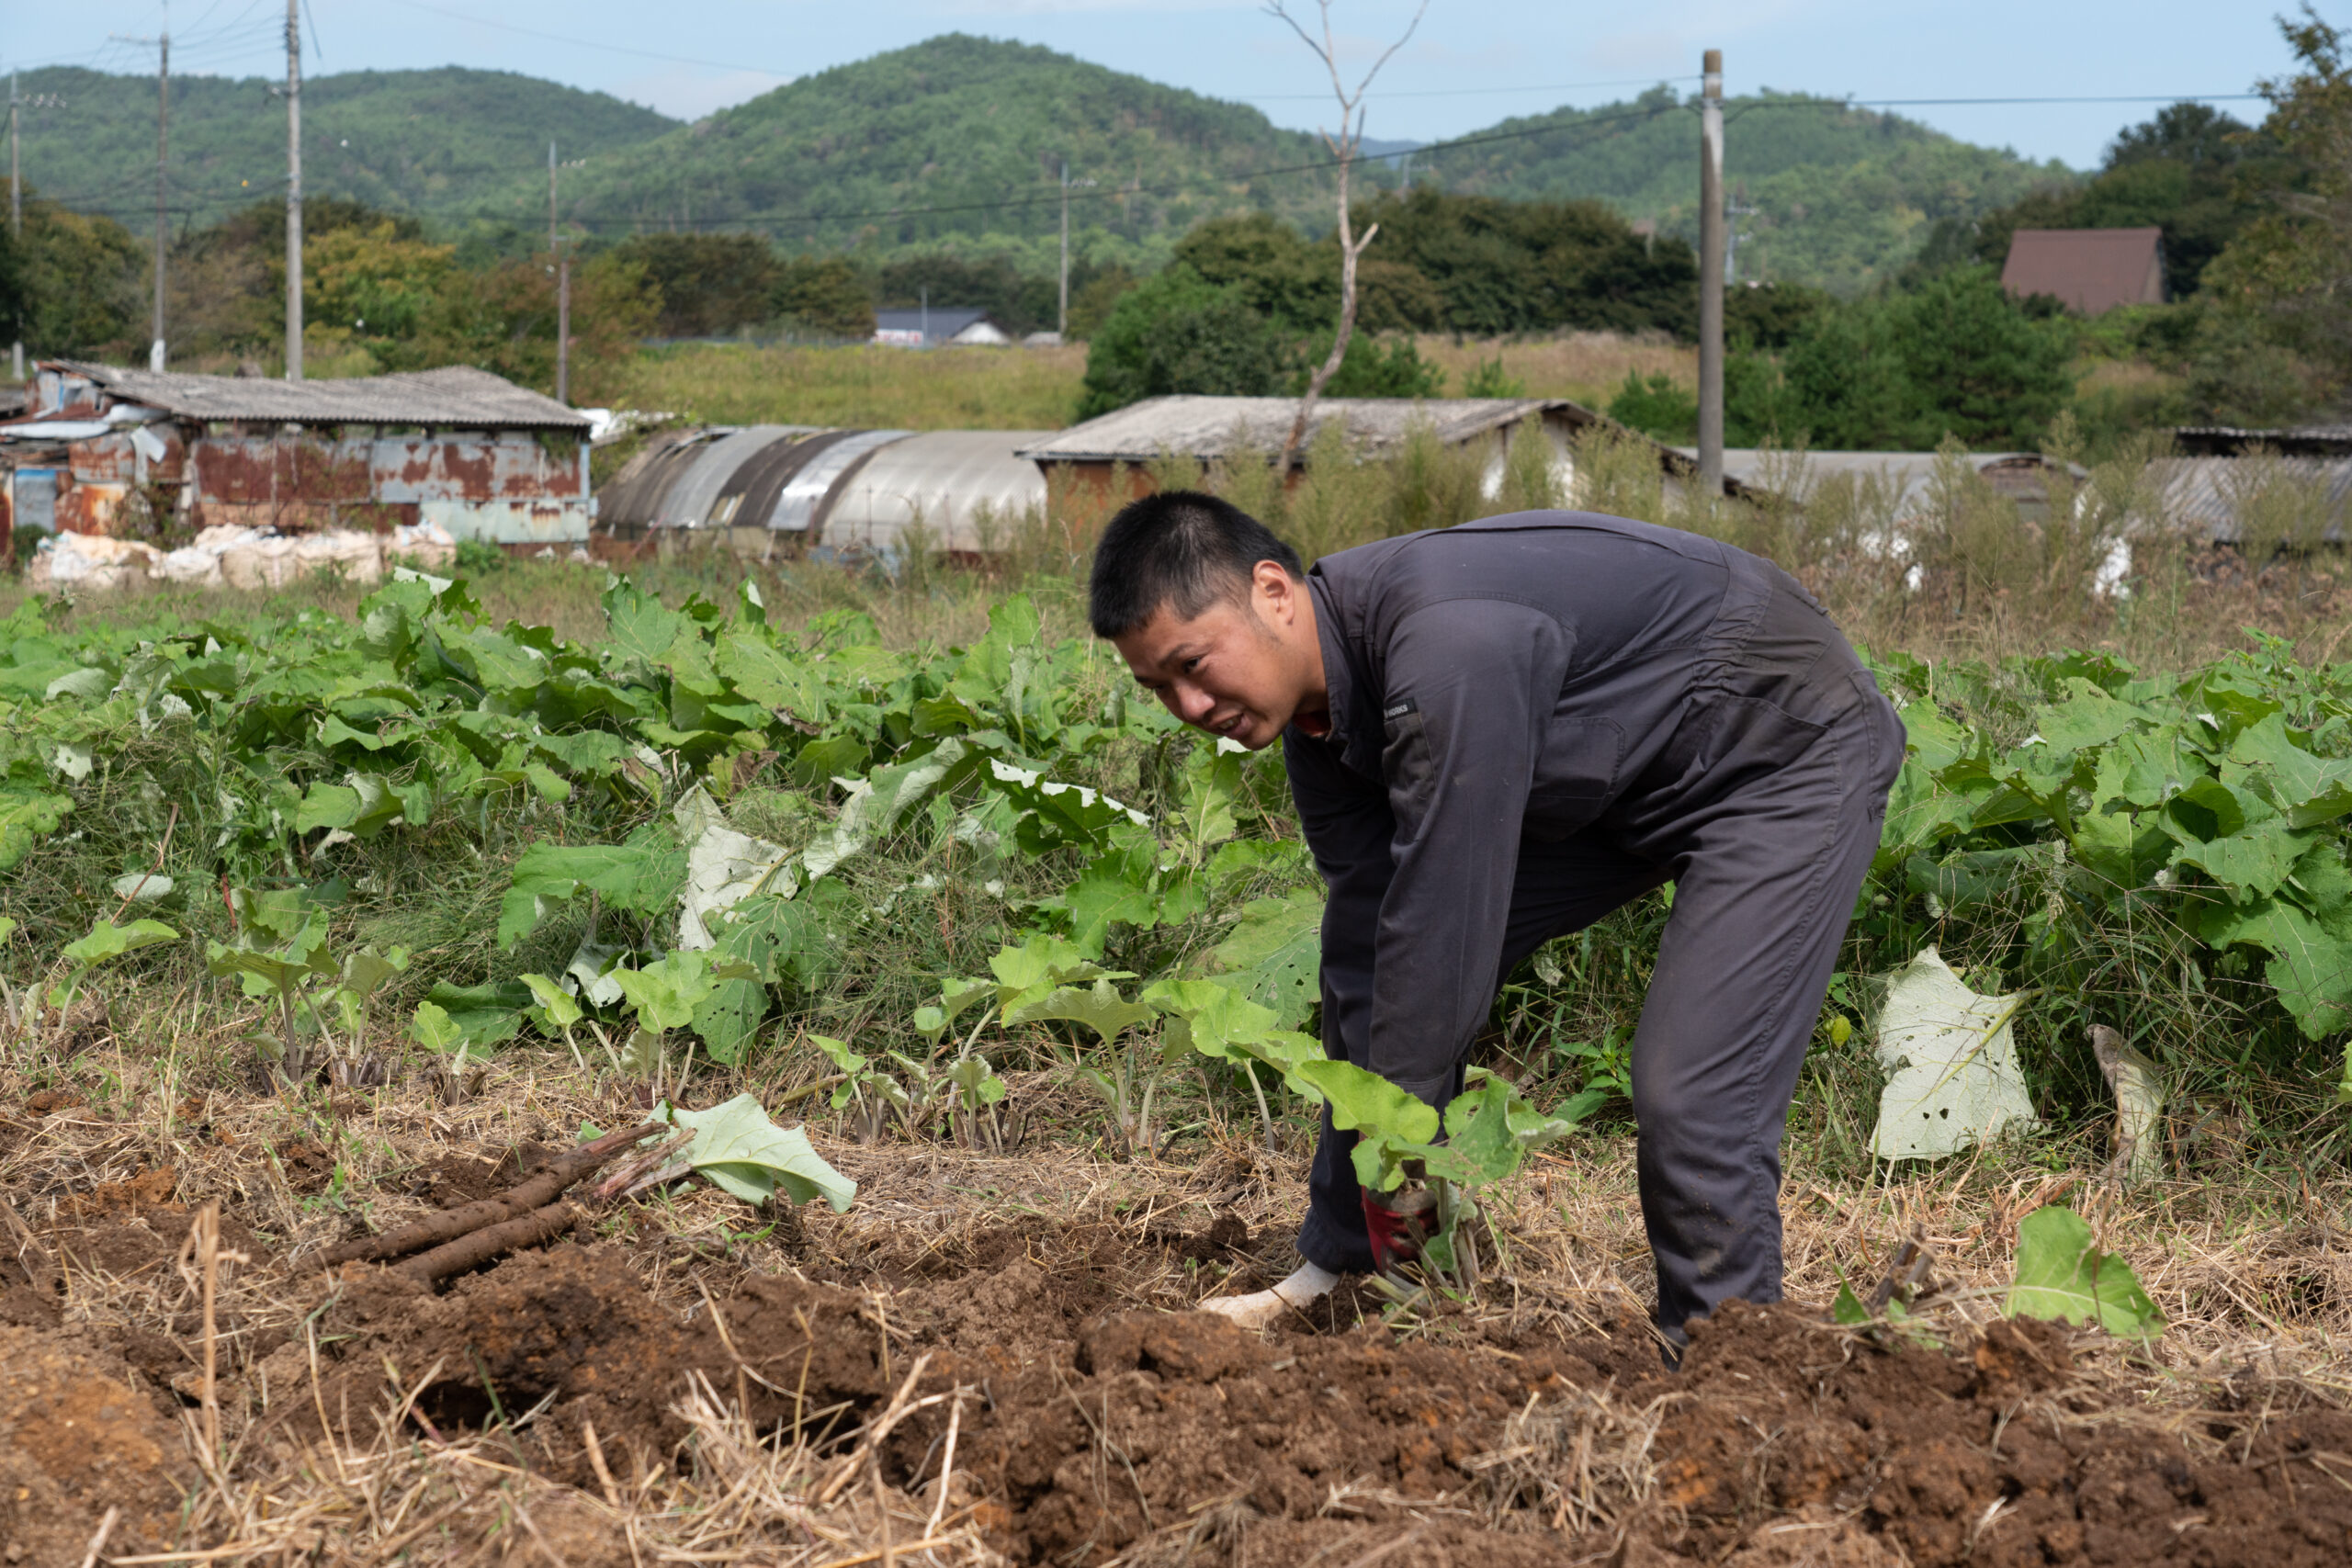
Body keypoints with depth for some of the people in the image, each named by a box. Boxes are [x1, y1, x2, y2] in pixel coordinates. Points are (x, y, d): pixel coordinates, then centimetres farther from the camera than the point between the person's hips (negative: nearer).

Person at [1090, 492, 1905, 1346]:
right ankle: (1339, 1270, 23)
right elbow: (1366, 935, -3)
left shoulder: (1447, 644, -37)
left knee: (1692, 1100, -21)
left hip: (1791, 754, -9)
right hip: (1615, 779, 9)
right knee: (1380, 968, 8)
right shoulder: (1314, 698, -7)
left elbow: (1443, 910, -33)